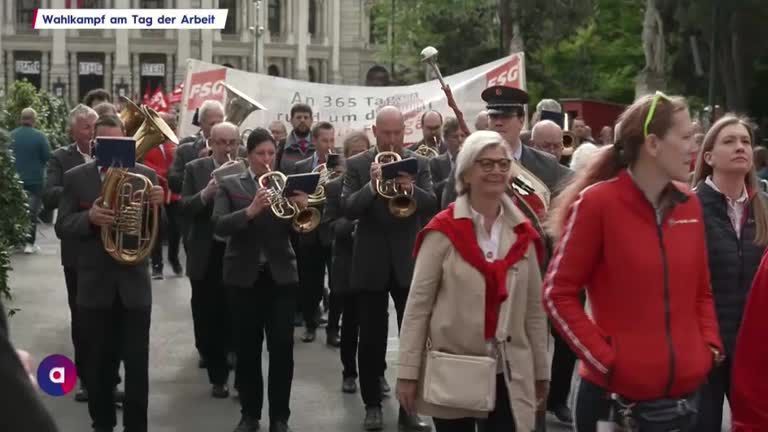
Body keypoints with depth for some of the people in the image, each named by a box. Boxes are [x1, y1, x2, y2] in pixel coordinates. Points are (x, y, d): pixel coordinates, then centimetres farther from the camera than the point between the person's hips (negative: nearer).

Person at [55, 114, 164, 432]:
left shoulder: (146, 176, 2)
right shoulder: (75, 177, 1)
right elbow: (62, 226, -3)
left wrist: (156, 206, -20)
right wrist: (89, 218, -23)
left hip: (134, 283, 0)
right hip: (95, 284, 0)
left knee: (137, 363, 4)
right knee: (98, 363, 10)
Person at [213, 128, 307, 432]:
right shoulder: (230, 185, 3)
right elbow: (219, 226, -12)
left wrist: (301, 208, -19)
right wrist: (251, 211, -26)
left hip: (281, 275, 1)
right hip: (245, 275, -1)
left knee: (282, 347, -2)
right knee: (247, 347, 5)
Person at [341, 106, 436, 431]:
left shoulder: (418, 163, 2)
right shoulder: (357, 165, 0)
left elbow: (432, 205, -8)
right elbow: (347, 209, -10)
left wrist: (410, 189, -28)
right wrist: (372, 185, -26)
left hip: (409, 262, 1)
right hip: (371, 263, -1)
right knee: (371, 338, 6)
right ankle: (372, 404, 18)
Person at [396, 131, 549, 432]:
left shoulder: (523, 234, 4)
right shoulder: (443, 231, -6)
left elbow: (534, 308, 9)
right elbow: (418, 303, -5)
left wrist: (541, 372, 11)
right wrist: (408, 372, -8)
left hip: (509, 375, 2)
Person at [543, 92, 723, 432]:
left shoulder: (689, 204, 6)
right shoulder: (597, 202, -10)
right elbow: (559, 294, -8)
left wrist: (710, 346, 2)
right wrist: (603, 357, -13)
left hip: (683, 390, 5)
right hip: (614, 392, -5)